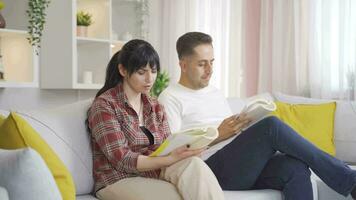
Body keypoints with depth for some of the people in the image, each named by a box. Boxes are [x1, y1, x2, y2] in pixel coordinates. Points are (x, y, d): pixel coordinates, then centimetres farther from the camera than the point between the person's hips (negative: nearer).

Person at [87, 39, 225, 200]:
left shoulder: (156, 107, 15)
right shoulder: (104, 105, -7)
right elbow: (122, 160, -14)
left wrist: (183, 150, -17)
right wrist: (171, 159, -26)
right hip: (119, 180, -5)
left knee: (193, 164, -27)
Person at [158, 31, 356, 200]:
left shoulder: (216, 94, 27)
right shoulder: (170, 98, 4)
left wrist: (245, 128, 1)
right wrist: (218, 135, -13)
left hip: (245, 167, 7)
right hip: (213, 170, -7)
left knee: (296, 167, -25)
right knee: (271, 125, -27)